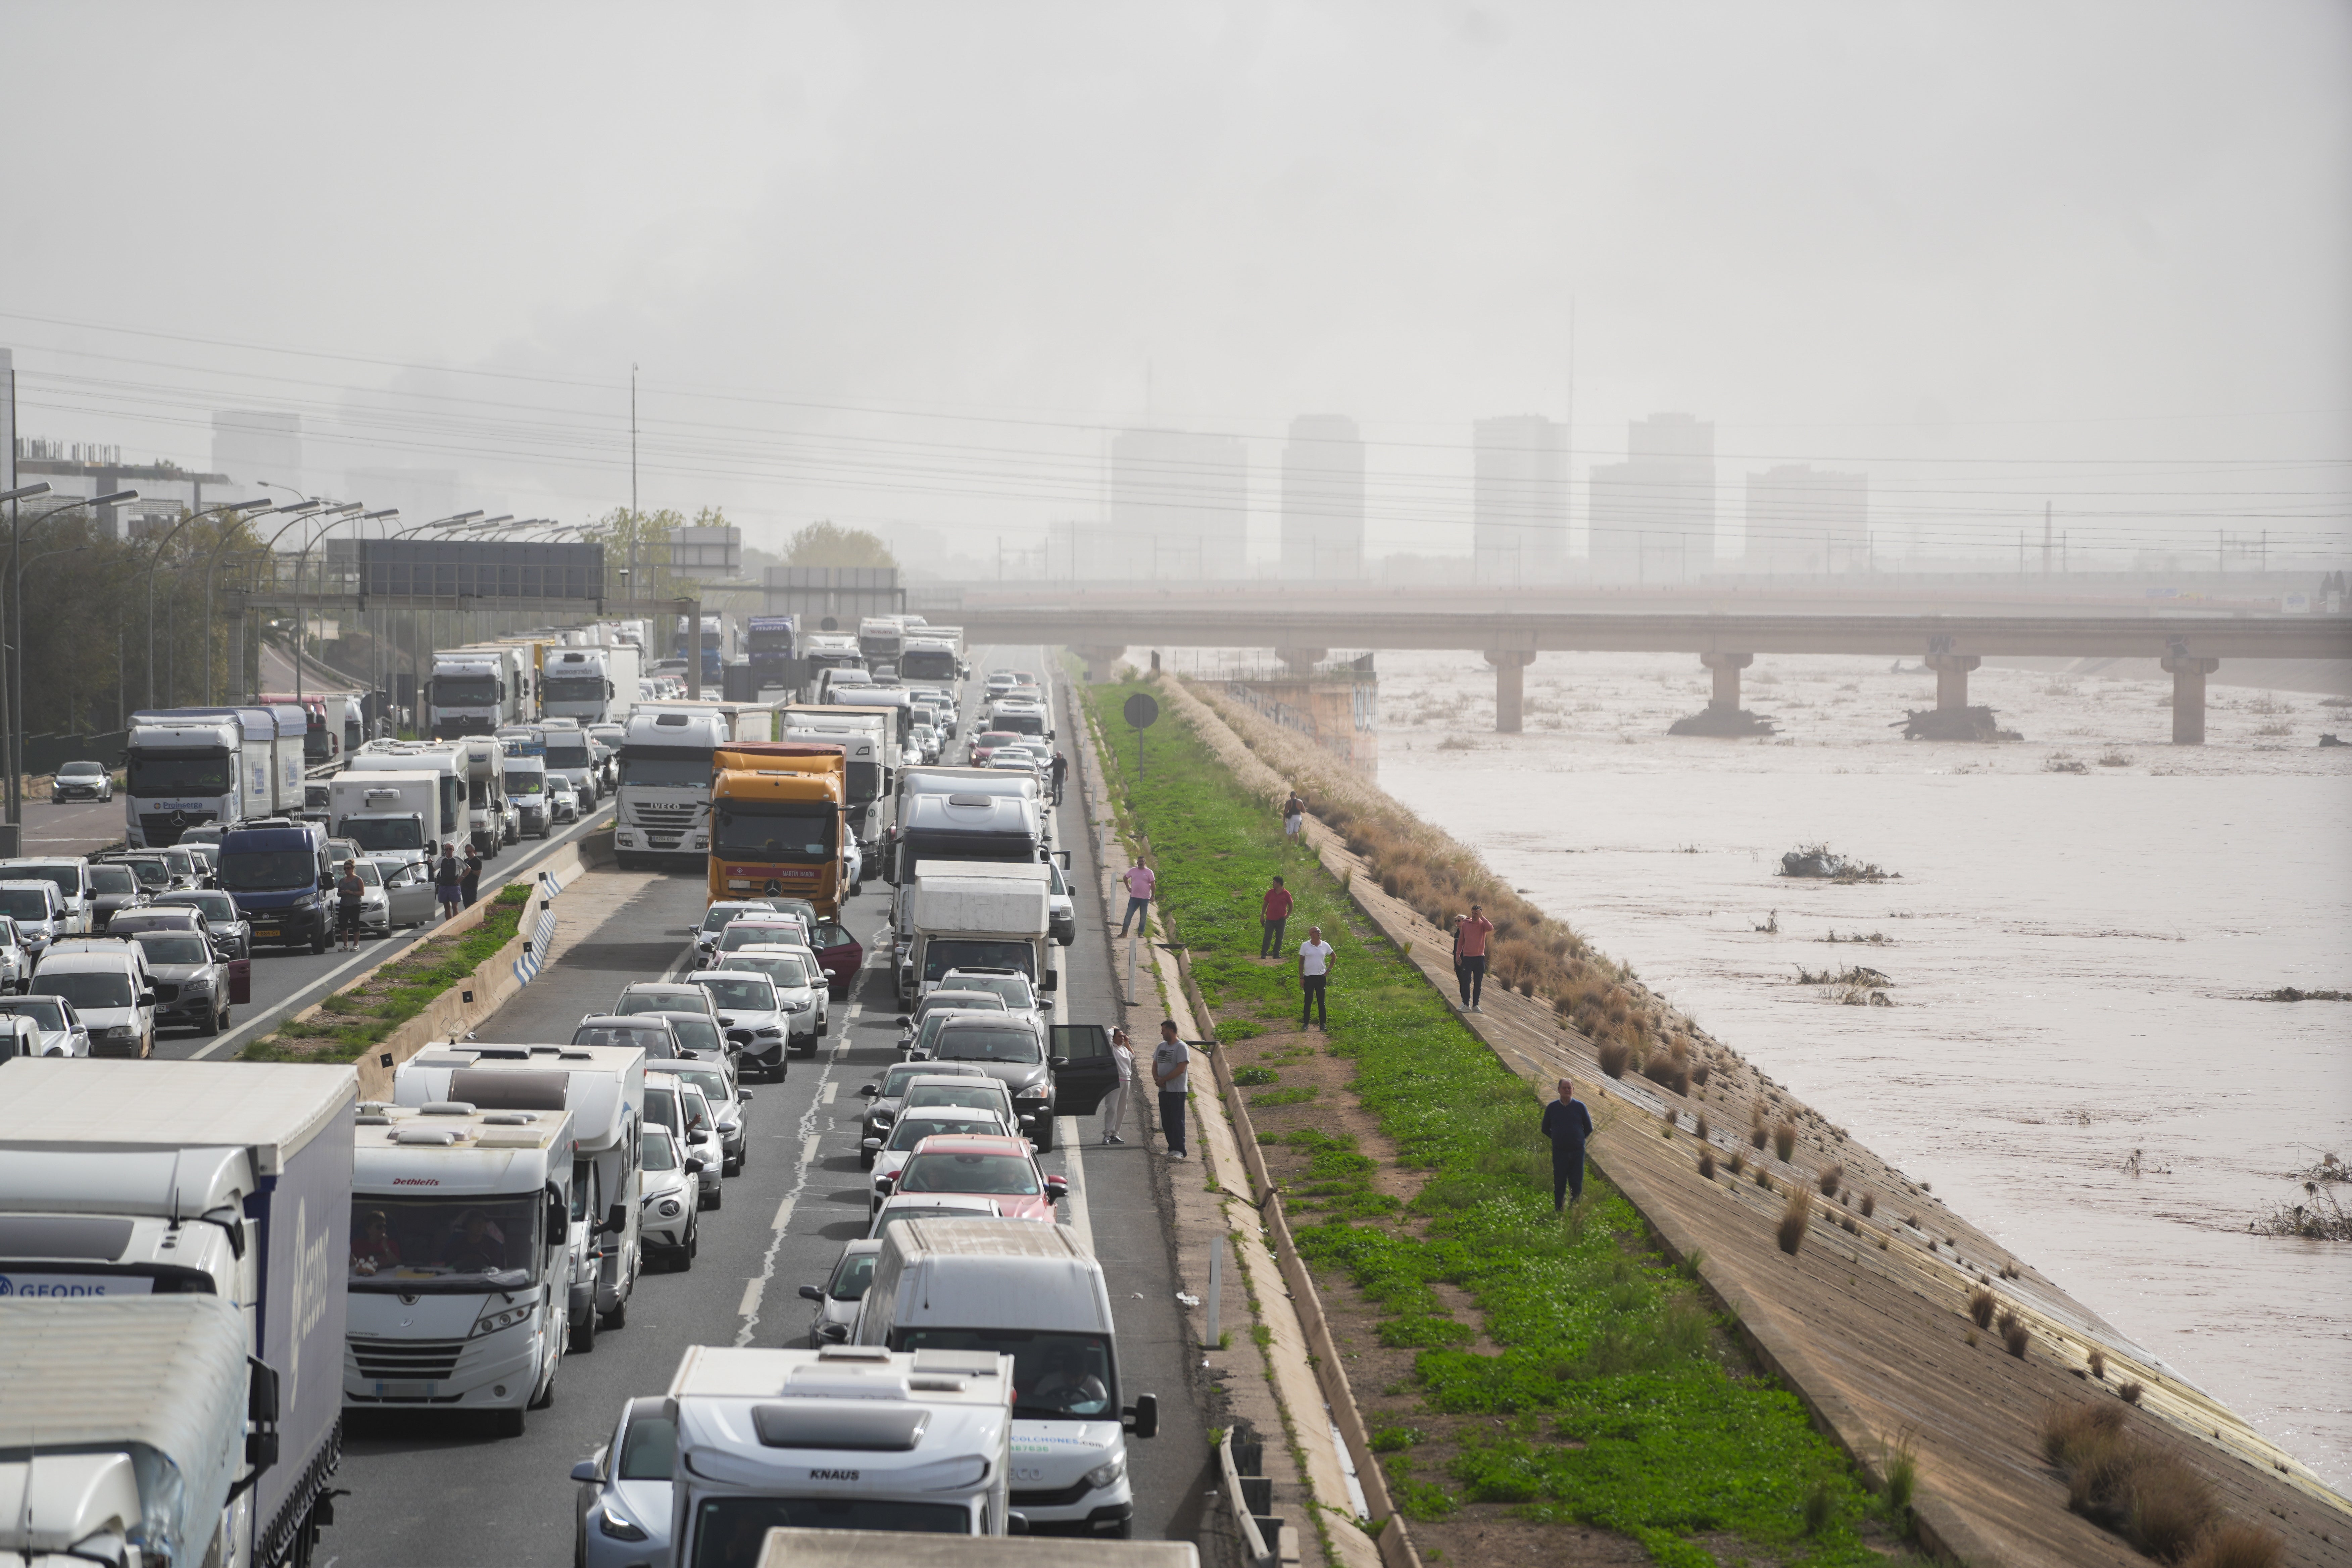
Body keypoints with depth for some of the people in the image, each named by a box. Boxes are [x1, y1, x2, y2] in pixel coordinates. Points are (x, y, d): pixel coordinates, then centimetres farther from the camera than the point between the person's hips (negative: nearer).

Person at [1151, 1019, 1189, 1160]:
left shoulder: (1181, 1047, -9)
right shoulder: (1162, 1046, 16)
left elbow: (1181, 1069, -17)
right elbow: (1155, 1065, 18)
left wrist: (1163, 1079, -15)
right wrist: (1157, 1078, -3)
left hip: (1177, 1090, -8)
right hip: (1163, 1090, 8)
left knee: (1177, 1120, -9)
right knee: (1166, 1122, 7)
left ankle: (1179, 1150, -11)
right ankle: (1172, 1149, 12)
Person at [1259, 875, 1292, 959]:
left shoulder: (1286, 894, -1)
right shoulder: (1270, 892, 5)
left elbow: (1291, 906, 10)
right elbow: (1265, 904, 12)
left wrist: (1288, 915, -2)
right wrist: (1262, 916, 7)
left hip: (1281, 920, -1)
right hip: (1270, 919, 1)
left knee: (1279, 938, 4)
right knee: (1267, 937, -3)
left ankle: (1276, 954, 12)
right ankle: (1264, 954, 1)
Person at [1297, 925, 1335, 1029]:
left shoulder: (1325, 946, 2)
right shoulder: (1305, 946, -4)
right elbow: (1301, 962, 1)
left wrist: (1329, 970, 9)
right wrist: (1301, 978, -3)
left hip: (1321, 977, 2)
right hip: (1309, 977, -2)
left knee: (1321, 1002, 5)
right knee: (1308, 1001, 2)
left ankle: (1323, 1023, 12)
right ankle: (1306, 1023, 11)